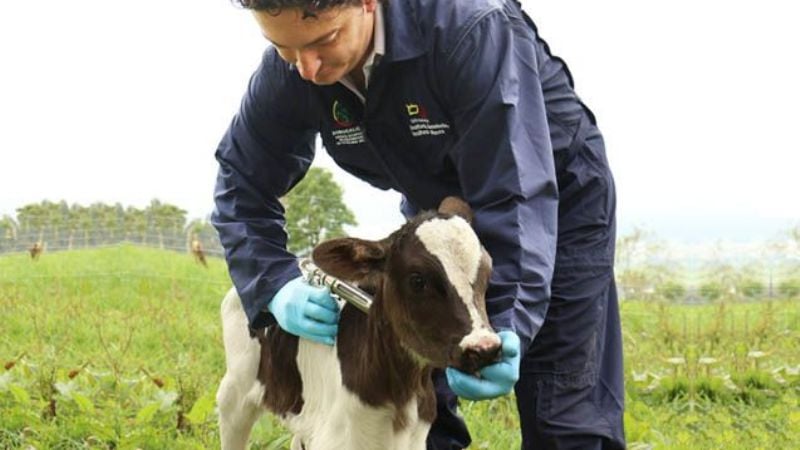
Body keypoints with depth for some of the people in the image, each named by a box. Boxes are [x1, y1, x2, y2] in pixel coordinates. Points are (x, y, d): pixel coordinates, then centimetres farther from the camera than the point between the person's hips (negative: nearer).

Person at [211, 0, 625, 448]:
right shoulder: (286, 71, -21)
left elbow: (517, 195, -38)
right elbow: (241, 184, -9)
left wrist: (505, 326, -50)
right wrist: (277, 285, -27)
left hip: (559, 197, -5)